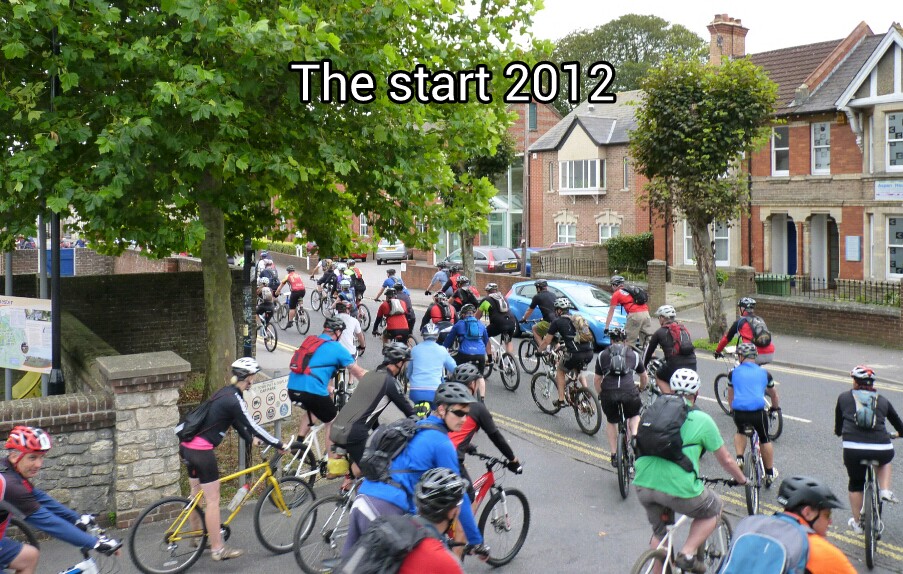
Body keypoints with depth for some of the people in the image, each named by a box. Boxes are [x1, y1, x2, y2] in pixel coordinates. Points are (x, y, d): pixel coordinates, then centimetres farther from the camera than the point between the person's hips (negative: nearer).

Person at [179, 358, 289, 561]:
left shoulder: (226, 392, 12)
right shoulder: (234, 400, -18)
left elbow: (236, 422, 20)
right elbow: (252, 426, -18)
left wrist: (251, 440, 17)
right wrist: (279, 445, -13)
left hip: (188, 447, 10)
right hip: (201, 451, -10)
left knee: (196, 494, 23)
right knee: (212, 500, -1)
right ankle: (218, 549, 6)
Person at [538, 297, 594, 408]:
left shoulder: (557, 322, 7)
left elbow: (546, 341, 14)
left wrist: (539, 351, 32)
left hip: (574, 354, -5)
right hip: (589, 353, 5)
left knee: (560, 371, 22)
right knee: (578, 370, 35)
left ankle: (561, 400, 18)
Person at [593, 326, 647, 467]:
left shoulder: (602, 355, 21)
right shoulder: (634, 354, 22)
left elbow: (597, 380, 22)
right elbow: (645, 378, 32)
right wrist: (641, 389, 52)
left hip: (608, 393, 0)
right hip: (629, 393, 0)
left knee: (611, 422, 24)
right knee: (635, 415, 30)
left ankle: (614, 455, 20)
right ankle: (634, 435, 3)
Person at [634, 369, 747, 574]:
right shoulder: (702, 420, 7)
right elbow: (726, 460, 18)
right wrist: (742, 479, 37)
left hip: (642, 485, 5)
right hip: (679, 488, -5)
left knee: (659, 532, 30)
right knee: (713, 510, 25)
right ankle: (687, 554, 12)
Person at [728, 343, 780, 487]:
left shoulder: (734, 372, 14)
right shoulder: (764, 373, 17)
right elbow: (773, 394, 33)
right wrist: (776, 407, 54)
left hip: (739, 413, 0)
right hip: (758, 412, 0)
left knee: (740, 432, 33)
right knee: (765, 440, 25)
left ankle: (739, 459, 14)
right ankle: (770, 474, 33)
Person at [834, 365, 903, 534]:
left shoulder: (844, 397, 14)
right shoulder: (882, 400, 17)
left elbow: (838, 427, 23)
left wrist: (839, 432, 47)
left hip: (853, 449, -1)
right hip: (882, 450, 1)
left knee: (855, 483, 24)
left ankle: (856, 523, 29)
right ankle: (885, 490, 18)